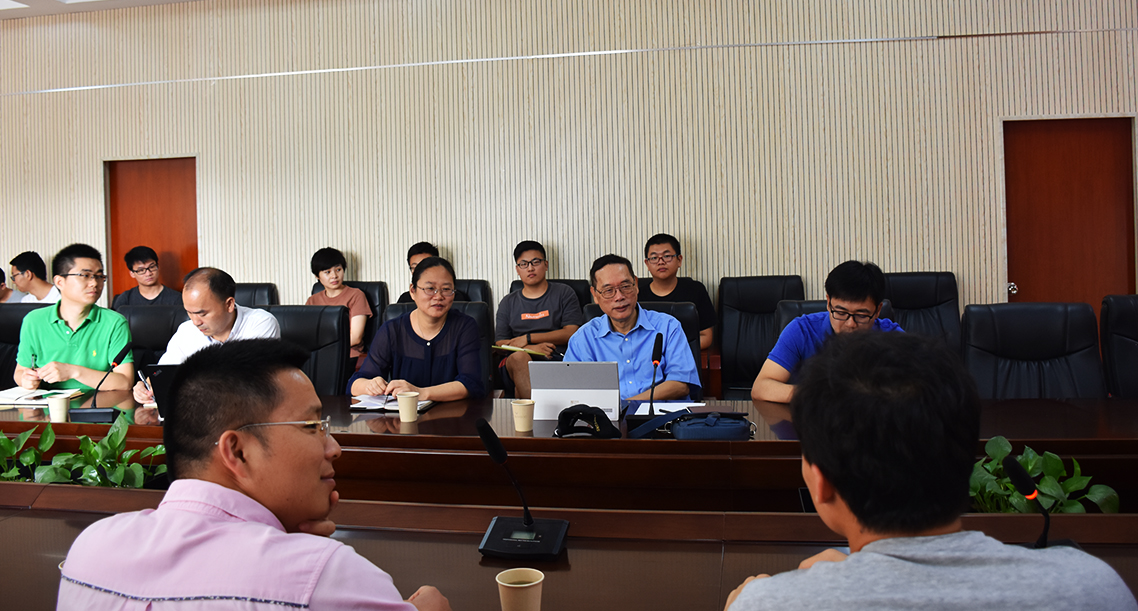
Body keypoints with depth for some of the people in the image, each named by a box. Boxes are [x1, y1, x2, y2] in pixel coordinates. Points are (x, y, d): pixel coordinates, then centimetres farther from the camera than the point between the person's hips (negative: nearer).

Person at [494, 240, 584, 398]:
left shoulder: (564, 293, 17)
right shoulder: (508, 302, 23)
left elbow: (571, 333, 4)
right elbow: (500, 343, 12)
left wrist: (528, 338, -2)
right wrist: (530, 348, -9)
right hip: (518, 361, 2)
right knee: (519, 357, -36)